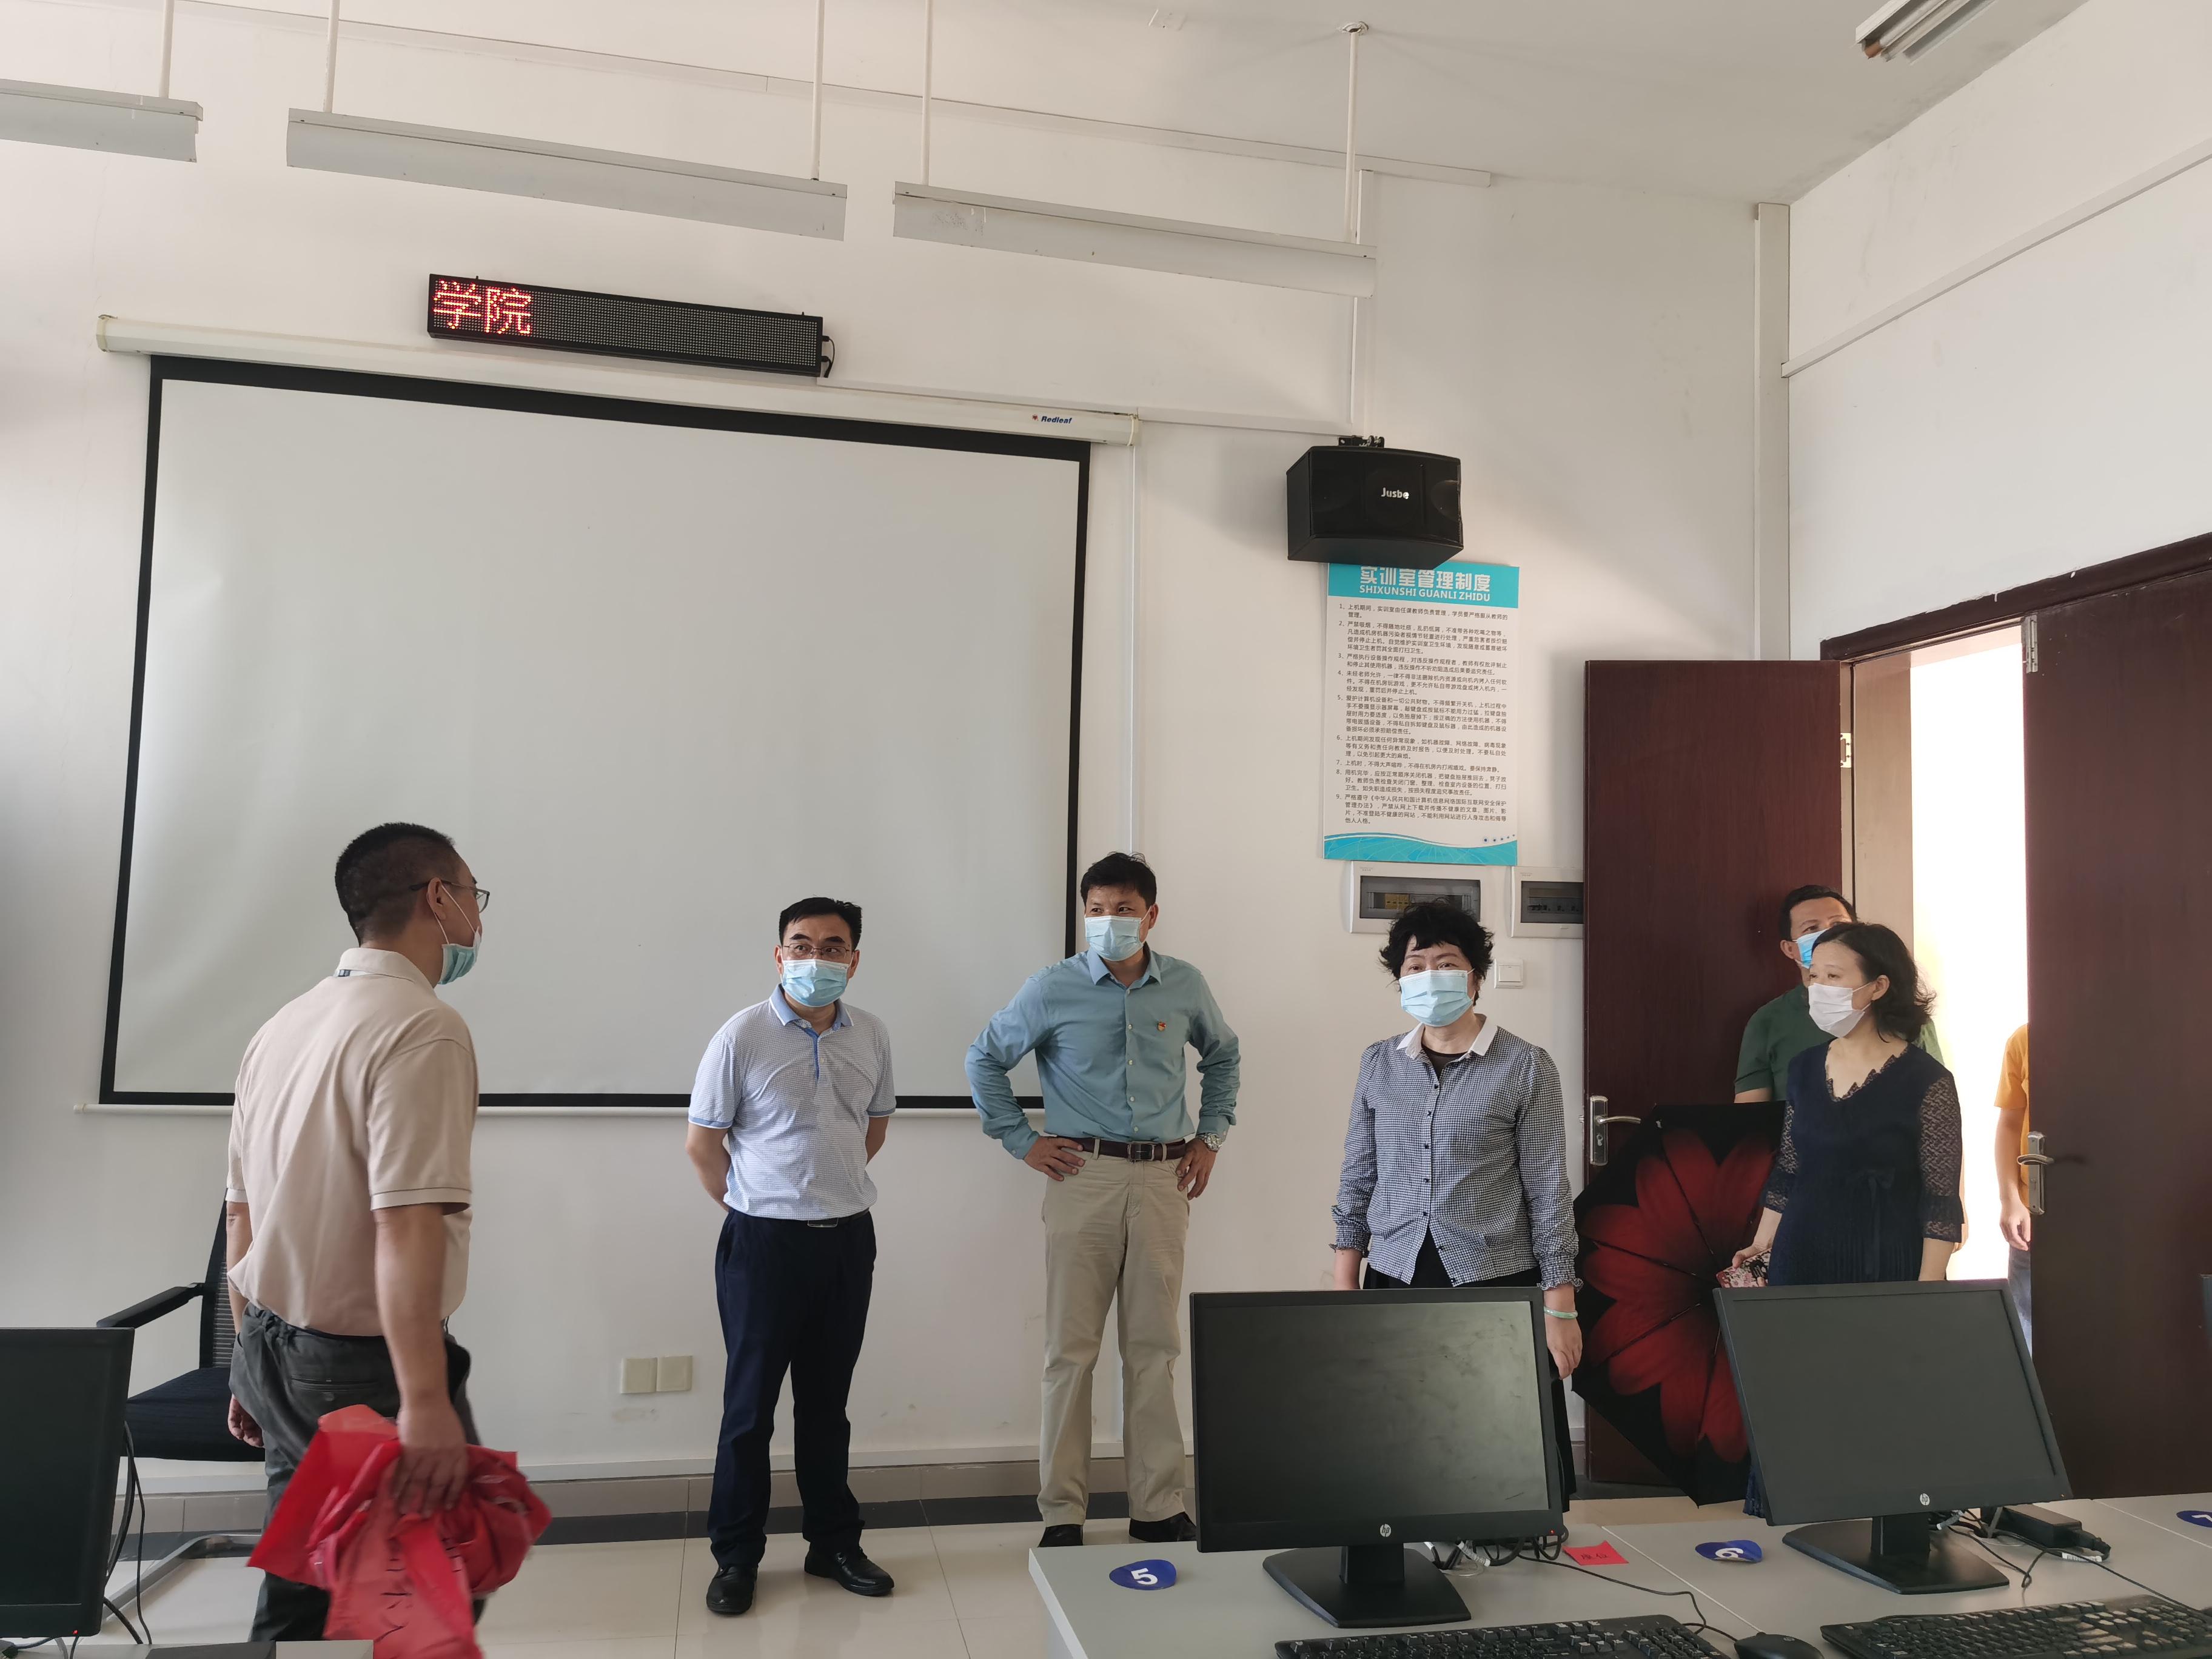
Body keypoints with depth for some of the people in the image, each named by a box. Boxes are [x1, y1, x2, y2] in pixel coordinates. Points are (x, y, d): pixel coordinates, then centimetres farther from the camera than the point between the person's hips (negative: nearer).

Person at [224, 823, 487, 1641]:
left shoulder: (283, 1026, 8)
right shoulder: (424, 1029, -19)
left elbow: (241, 1211, 13)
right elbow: (407, 1223, -28)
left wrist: (254, 1360, 22)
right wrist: (426, 1403, -30)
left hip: (272, 1358, 9)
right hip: (365, 1366, -8)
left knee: (302, 1595, 17)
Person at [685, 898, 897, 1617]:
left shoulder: (871, 1036, 1)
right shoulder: (742, 1037, -13)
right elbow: (702, 1143, -5)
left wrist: (831, 1186, 11)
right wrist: (751, 1205, 2)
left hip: (849, 1238, 4)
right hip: (765, 1241, -4)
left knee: (827, 1401, 16)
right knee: (750, 1404, 7)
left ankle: (834, 1543, 29)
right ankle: (736, 1556, 22)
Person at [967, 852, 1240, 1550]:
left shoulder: (1185, 986, 5)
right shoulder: (1053, 988, -2)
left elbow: (1223, 1054, 23)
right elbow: (984, 1059, 8)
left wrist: (1211, 1135, 14)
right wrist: (1022, 1140, 2)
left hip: (1163, 1179, 2)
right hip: (1084, 1176, -2)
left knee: (1155, 1347, 8)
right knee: (1072, 1349, 1)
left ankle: (1158, 1506, 19)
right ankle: (1061, 1512, 12)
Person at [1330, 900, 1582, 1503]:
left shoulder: (1526, 1067, -2)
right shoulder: (1379, 1064, 8)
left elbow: (1548, 1191, -2)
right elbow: (1358, 1179, 12)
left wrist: (1559, 1307, -4)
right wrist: (1344, 1289, 8)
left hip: (1497, 1283, -3)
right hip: (1394, 1281, 3)